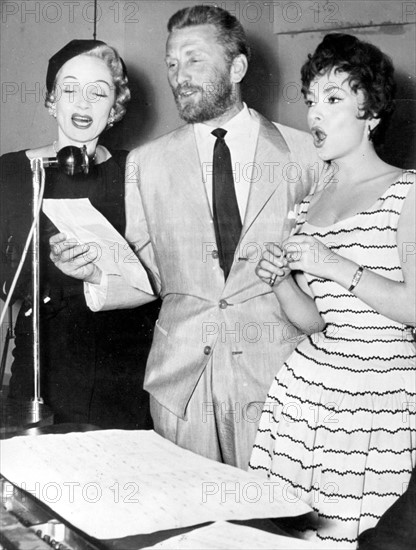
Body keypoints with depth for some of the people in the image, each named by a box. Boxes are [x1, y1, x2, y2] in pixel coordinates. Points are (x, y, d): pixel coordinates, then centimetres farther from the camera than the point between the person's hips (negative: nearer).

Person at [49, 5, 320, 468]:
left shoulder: (305, 152, 1)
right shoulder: (146, 163, 7)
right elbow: (149, 277, 6)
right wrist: (97, 272, -11)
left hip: (277, 376, -1)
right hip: (180, 375, 2)